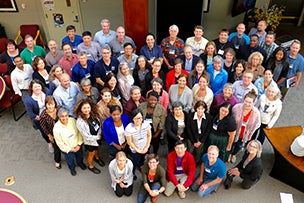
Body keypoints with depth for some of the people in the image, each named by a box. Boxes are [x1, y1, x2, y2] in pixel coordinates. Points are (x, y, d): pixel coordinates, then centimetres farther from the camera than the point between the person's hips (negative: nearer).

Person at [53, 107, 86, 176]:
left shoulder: (73, 120, -22)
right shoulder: (56, 128, -27)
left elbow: (79, 132, -12)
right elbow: (60, 143, -19)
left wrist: (79, 144, -14)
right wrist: (70, 149, -15)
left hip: (77, 146, 2)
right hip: (67, 149, -2)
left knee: (80, 157, 30)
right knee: (70, 161, 25)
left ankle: (80, 163, 65)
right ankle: (72, 168, 59)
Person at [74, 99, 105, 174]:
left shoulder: (94, 114, -17)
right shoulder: (80, 122, -33)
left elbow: (99, 124, 0)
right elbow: (86, 136, -26)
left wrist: (99, 134, -8)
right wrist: (96, 137, -16)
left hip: (98, 138, 5)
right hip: (90, 141, -5)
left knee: (96, 149, 33)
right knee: (91, 154, 20)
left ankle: (97, 158, 65)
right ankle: (90, 166, 50)